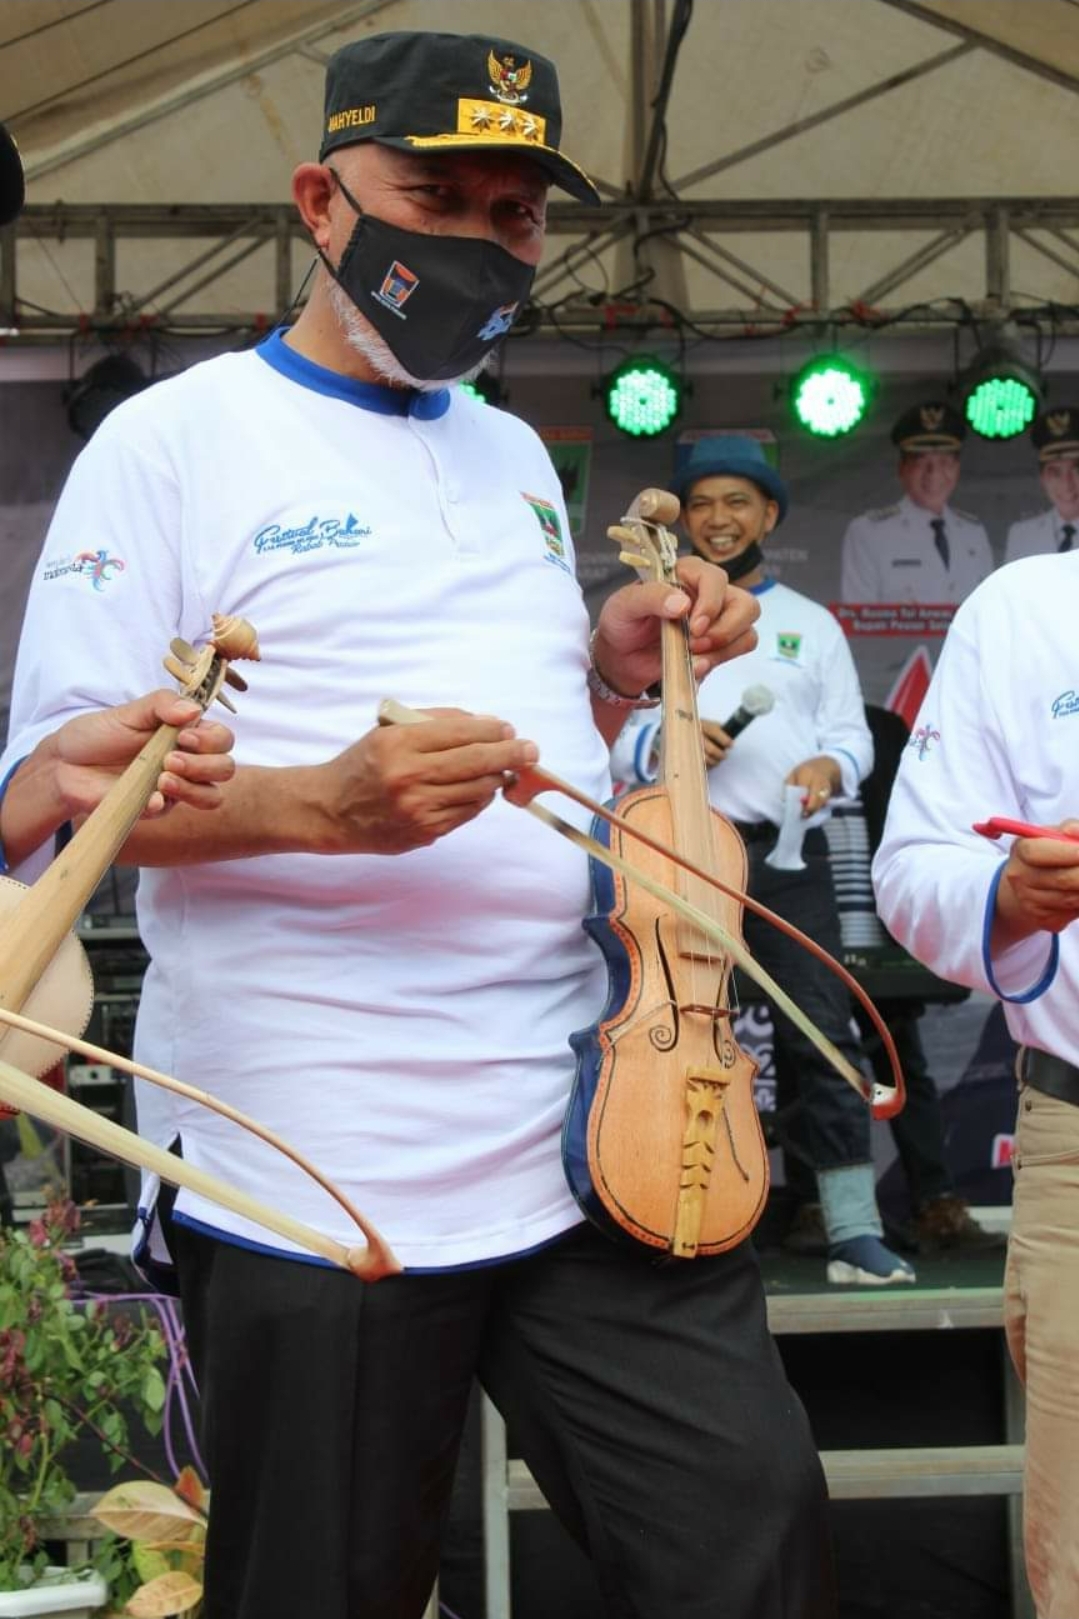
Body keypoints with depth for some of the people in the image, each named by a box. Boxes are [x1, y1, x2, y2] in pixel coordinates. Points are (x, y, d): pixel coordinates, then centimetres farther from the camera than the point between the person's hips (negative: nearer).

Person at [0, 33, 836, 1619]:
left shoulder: (517, 454, 18)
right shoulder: (177, 438, -2)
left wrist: (620, 670, 5)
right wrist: (322, 805, -24)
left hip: (599, 1137, 6)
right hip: (320, 1181, -5)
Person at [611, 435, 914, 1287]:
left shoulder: (811, 624, 15)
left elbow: (852, 734, 9)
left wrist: (828, 765, -13)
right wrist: (661, 741, -14)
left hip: (786, 853, 1)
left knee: (823, 1039, -4)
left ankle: (855, 1232, 0)